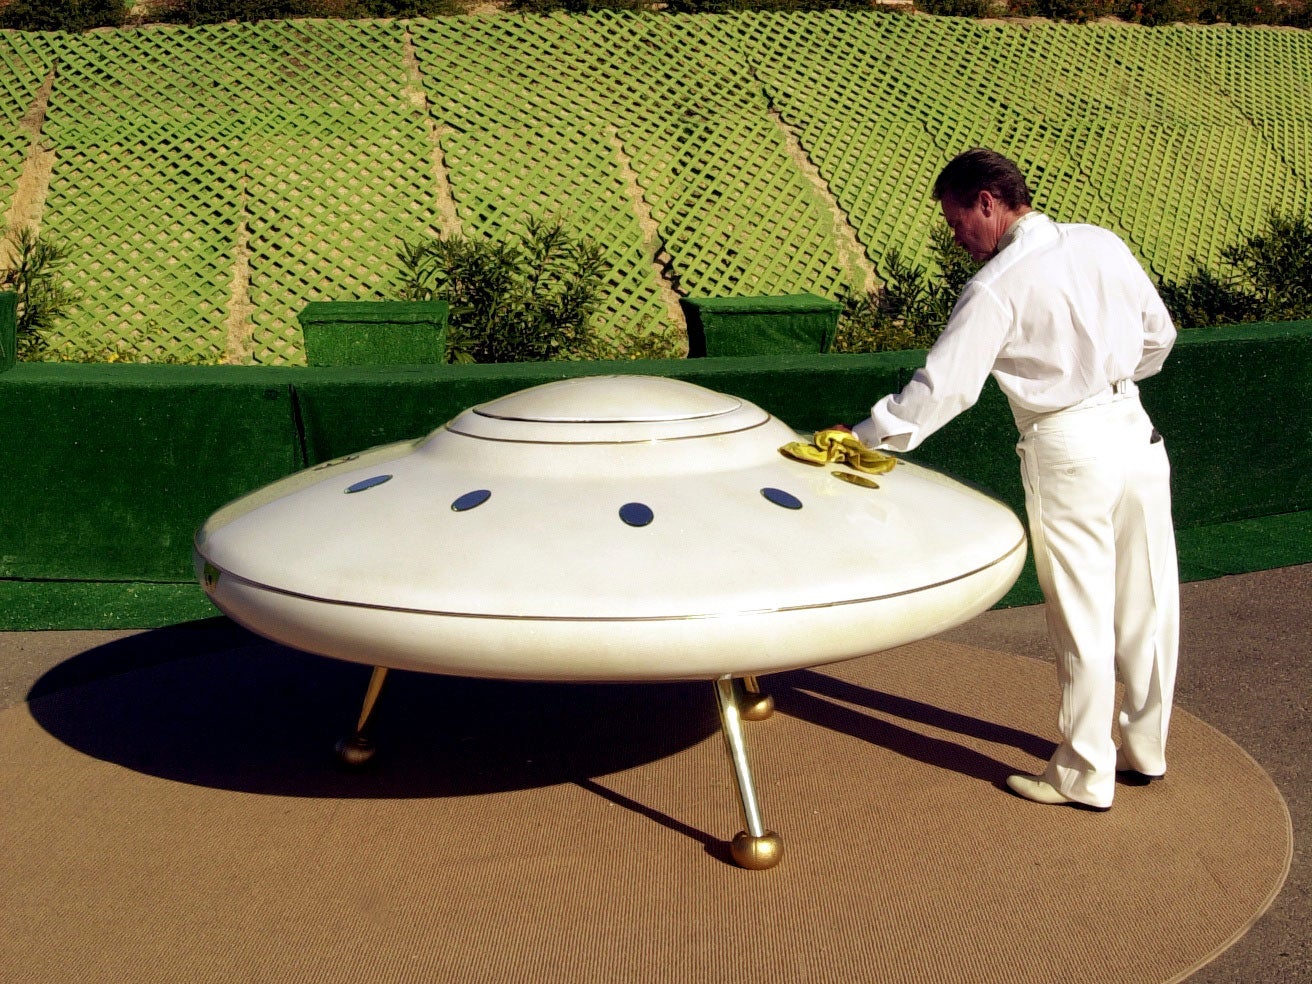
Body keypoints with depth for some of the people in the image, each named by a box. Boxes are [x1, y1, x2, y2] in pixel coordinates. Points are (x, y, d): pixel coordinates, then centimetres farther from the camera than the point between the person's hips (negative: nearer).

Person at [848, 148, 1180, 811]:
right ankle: (1144, 749, 31)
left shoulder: (996, 287, -14)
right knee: (1146, 601, 15)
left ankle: (1083, 776, 16)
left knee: (1081, 618, 4)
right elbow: (1159, 334, 12)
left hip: (1070, 452, -6)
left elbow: (943, 386, -15)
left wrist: (866, 435, -6)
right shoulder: (1103, 244, 4)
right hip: (1136, 431, 7)